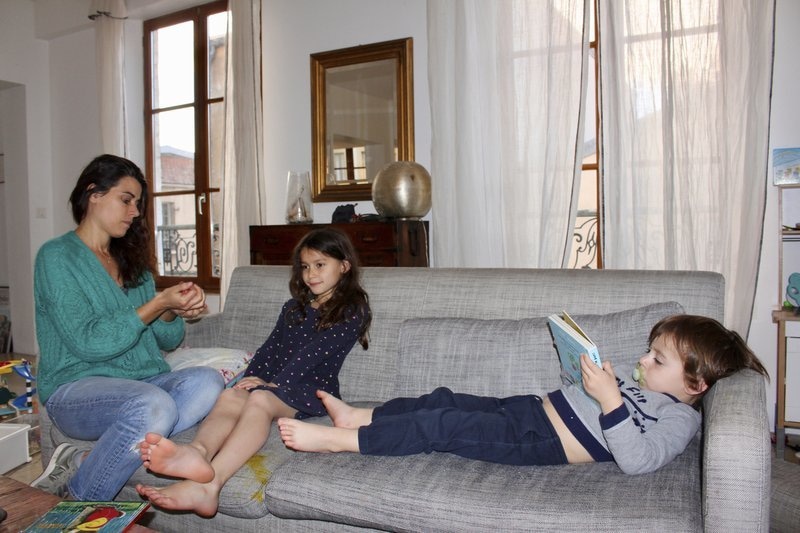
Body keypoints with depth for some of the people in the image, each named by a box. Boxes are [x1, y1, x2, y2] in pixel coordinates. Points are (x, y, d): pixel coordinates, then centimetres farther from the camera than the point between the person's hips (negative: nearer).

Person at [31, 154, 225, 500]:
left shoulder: (132, 259, 16)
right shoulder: (57, 256, -3)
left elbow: (167, 341, 14)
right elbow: (87, 343, -15)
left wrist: (175, 311, -7)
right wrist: (157, 305, -16)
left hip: (145, 379, 6)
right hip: (76, 387, -6)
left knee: (207, 381, -26)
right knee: (155, 406, -37)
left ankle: (87, 460, -18)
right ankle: (77, 503, -12)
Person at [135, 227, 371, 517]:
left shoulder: (351, 311, 2)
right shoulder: (293, 307, 25)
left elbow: (314, 353, -10)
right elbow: (271, 348, 16)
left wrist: (274, 383, -16)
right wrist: (250, 378, -2)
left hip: (314, 389, -6)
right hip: (275, 384, 6)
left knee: (261, 398, -35)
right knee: (230, 396, -26)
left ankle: (208, 484, -57)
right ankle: (198, 451, -59)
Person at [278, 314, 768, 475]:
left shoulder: (679, 419, -8)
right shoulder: (644, 387, 18)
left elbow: (636, 460, -25)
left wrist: (610, 400, -31)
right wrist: (605, 376, 9)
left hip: (543, 444, -9)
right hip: (534, 407, 9)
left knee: (444, 426, -18)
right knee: (444, 400, 4)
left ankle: (340, 440, -12)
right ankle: (359, 416, 16)